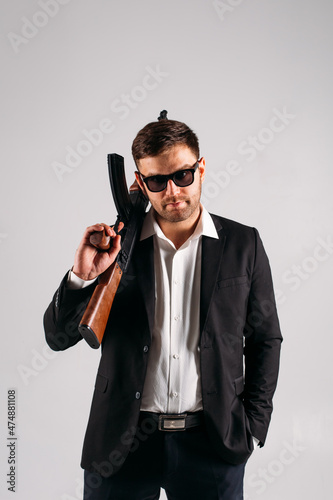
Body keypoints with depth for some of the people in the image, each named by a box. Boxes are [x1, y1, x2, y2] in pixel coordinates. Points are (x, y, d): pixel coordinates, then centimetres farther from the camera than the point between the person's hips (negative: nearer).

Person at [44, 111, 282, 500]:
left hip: (212, 442, 0)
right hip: (122, 442, 0)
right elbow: (57, 337, -2)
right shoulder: (117, 243, -2)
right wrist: (82, 276, -18)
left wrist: (252, 425, 2)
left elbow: (266, 340, 7)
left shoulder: (243, 244, -1)